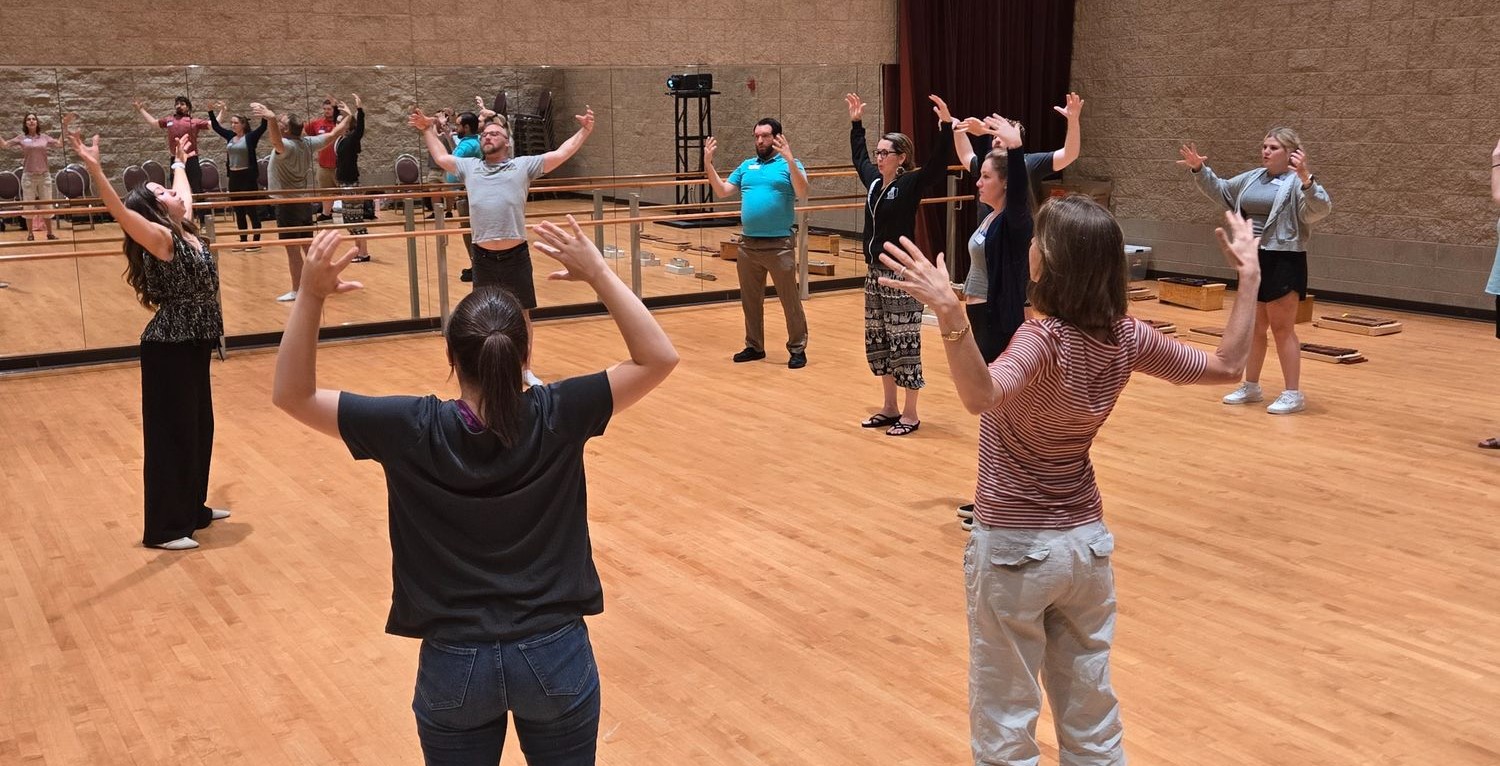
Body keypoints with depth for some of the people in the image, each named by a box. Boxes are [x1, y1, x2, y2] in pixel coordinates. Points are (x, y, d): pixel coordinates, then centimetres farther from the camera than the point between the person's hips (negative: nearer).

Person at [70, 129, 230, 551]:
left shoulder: (186, 229, 6)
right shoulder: (160, 238, -16)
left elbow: (186, 191, 28)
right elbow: (120, 212, -35)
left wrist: (180, 162, 44)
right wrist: (94, 168, -48)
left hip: (194, 344, 9)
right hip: (170, 349, -9)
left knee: (199, 427, 18)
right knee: (171, 434, -1)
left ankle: (193, 509, 33)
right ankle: (163, 528, 9)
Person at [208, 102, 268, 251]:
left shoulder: (250, 137, -6)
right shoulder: (230, 136, 10)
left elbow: (263, 127, -18)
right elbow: (215, 126, 15)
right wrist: (211, 111, 6)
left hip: (248, 176, -7)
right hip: (233, 177, 7)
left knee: (252, 210, -3)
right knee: (238, 211, 10)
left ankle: (257, 242, 1)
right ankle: (243, 241, 18)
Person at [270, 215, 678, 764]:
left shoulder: (415, 432, -15)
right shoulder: (555, 418, -15)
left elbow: (292, 395, -7)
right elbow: (659, 359, -9)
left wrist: (311, 296, -14)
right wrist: (600, 275, -12)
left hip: (455, 663, 0)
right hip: (555, 655, 0)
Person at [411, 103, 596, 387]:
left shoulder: (524, 165, 7)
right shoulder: (469, 167, 15)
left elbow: (561, 154, 5)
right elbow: (441, 157, 32)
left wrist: (584, 131, -1)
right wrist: (428, 130, 35)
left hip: (515, 255, -2)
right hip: (483, 256, 2)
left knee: (521, 314, 7)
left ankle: (525, 369, 20)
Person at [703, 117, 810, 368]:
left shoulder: (789, 165, -3)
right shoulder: (746, 166, 13)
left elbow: (802, 193, -19)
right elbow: (722, 191, 12)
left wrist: (790, 160, -30)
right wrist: (708, 163, 1)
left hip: (779, 245, -6)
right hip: (748, 244, 6)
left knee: (790, 300, 0)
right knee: (750, 300, 14)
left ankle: (798, 349, 9)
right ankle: (754, 346, 27)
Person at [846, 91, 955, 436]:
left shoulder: (910, 184, -11)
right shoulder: (873, 179, 8)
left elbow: (939, 163, -25)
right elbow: (859, 156, 28)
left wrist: (946, 125, -34)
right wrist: (856, 122, 33)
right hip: (875, 274, 8)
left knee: (904, 344, -2)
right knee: (877, 342, 13)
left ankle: (910, 413, 8)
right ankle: (890, 408, 25)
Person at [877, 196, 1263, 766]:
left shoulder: (1043, 341, -25)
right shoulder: (1127, 338, -6)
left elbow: (982, 396, -46)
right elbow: (1226, 367, 6)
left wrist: (950, 313, -59)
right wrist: (1249, 279, 9)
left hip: (1015, 548, -6)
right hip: (1087, 542, 6)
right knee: (1092, 712, 20)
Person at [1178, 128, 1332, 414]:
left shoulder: (1298, 182, -11)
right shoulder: (1251, 178, 11)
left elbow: (1321, 209, -26)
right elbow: (1220, 190, 26)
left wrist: (1306, 177, -41)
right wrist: (1200, 170, 13)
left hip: (1283, 262, -7)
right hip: (1252, 260, 7)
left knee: (1282, 329, -4)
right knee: (1253, 327, 15)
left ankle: (1293, 393, 4)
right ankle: (1251, 386, 27)